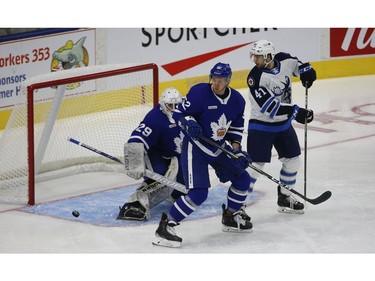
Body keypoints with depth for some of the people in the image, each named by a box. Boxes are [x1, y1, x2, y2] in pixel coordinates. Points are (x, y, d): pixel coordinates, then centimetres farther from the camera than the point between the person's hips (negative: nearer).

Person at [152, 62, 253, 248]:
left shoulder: (237, 101, -2)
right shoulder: (199, 92, -19)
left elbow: (236, 128, 11)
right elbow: (179, 113, -12)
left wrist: (237, 150, 1)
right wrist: (189, 123, -31)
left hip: (219, 148, 7)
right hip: (195, 147, -7)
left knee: (242, 180, 12)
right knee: (198, 192, -21)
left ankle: (230, 218, 34)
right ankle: (165, 226, -15)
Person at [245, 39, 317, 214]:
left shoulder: (284, 61, -8)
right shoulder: (255, 77, -25)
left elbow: (296, 64, 19)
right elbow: (269, 106, -31)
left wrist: (306, 70, -1)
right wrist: (295, 112, -33)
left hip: (283, 124, 6)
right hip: (261, 126, -6)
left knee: (293, 159, 13)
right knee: (256, 165, -11)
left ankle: (284, 198, 29)